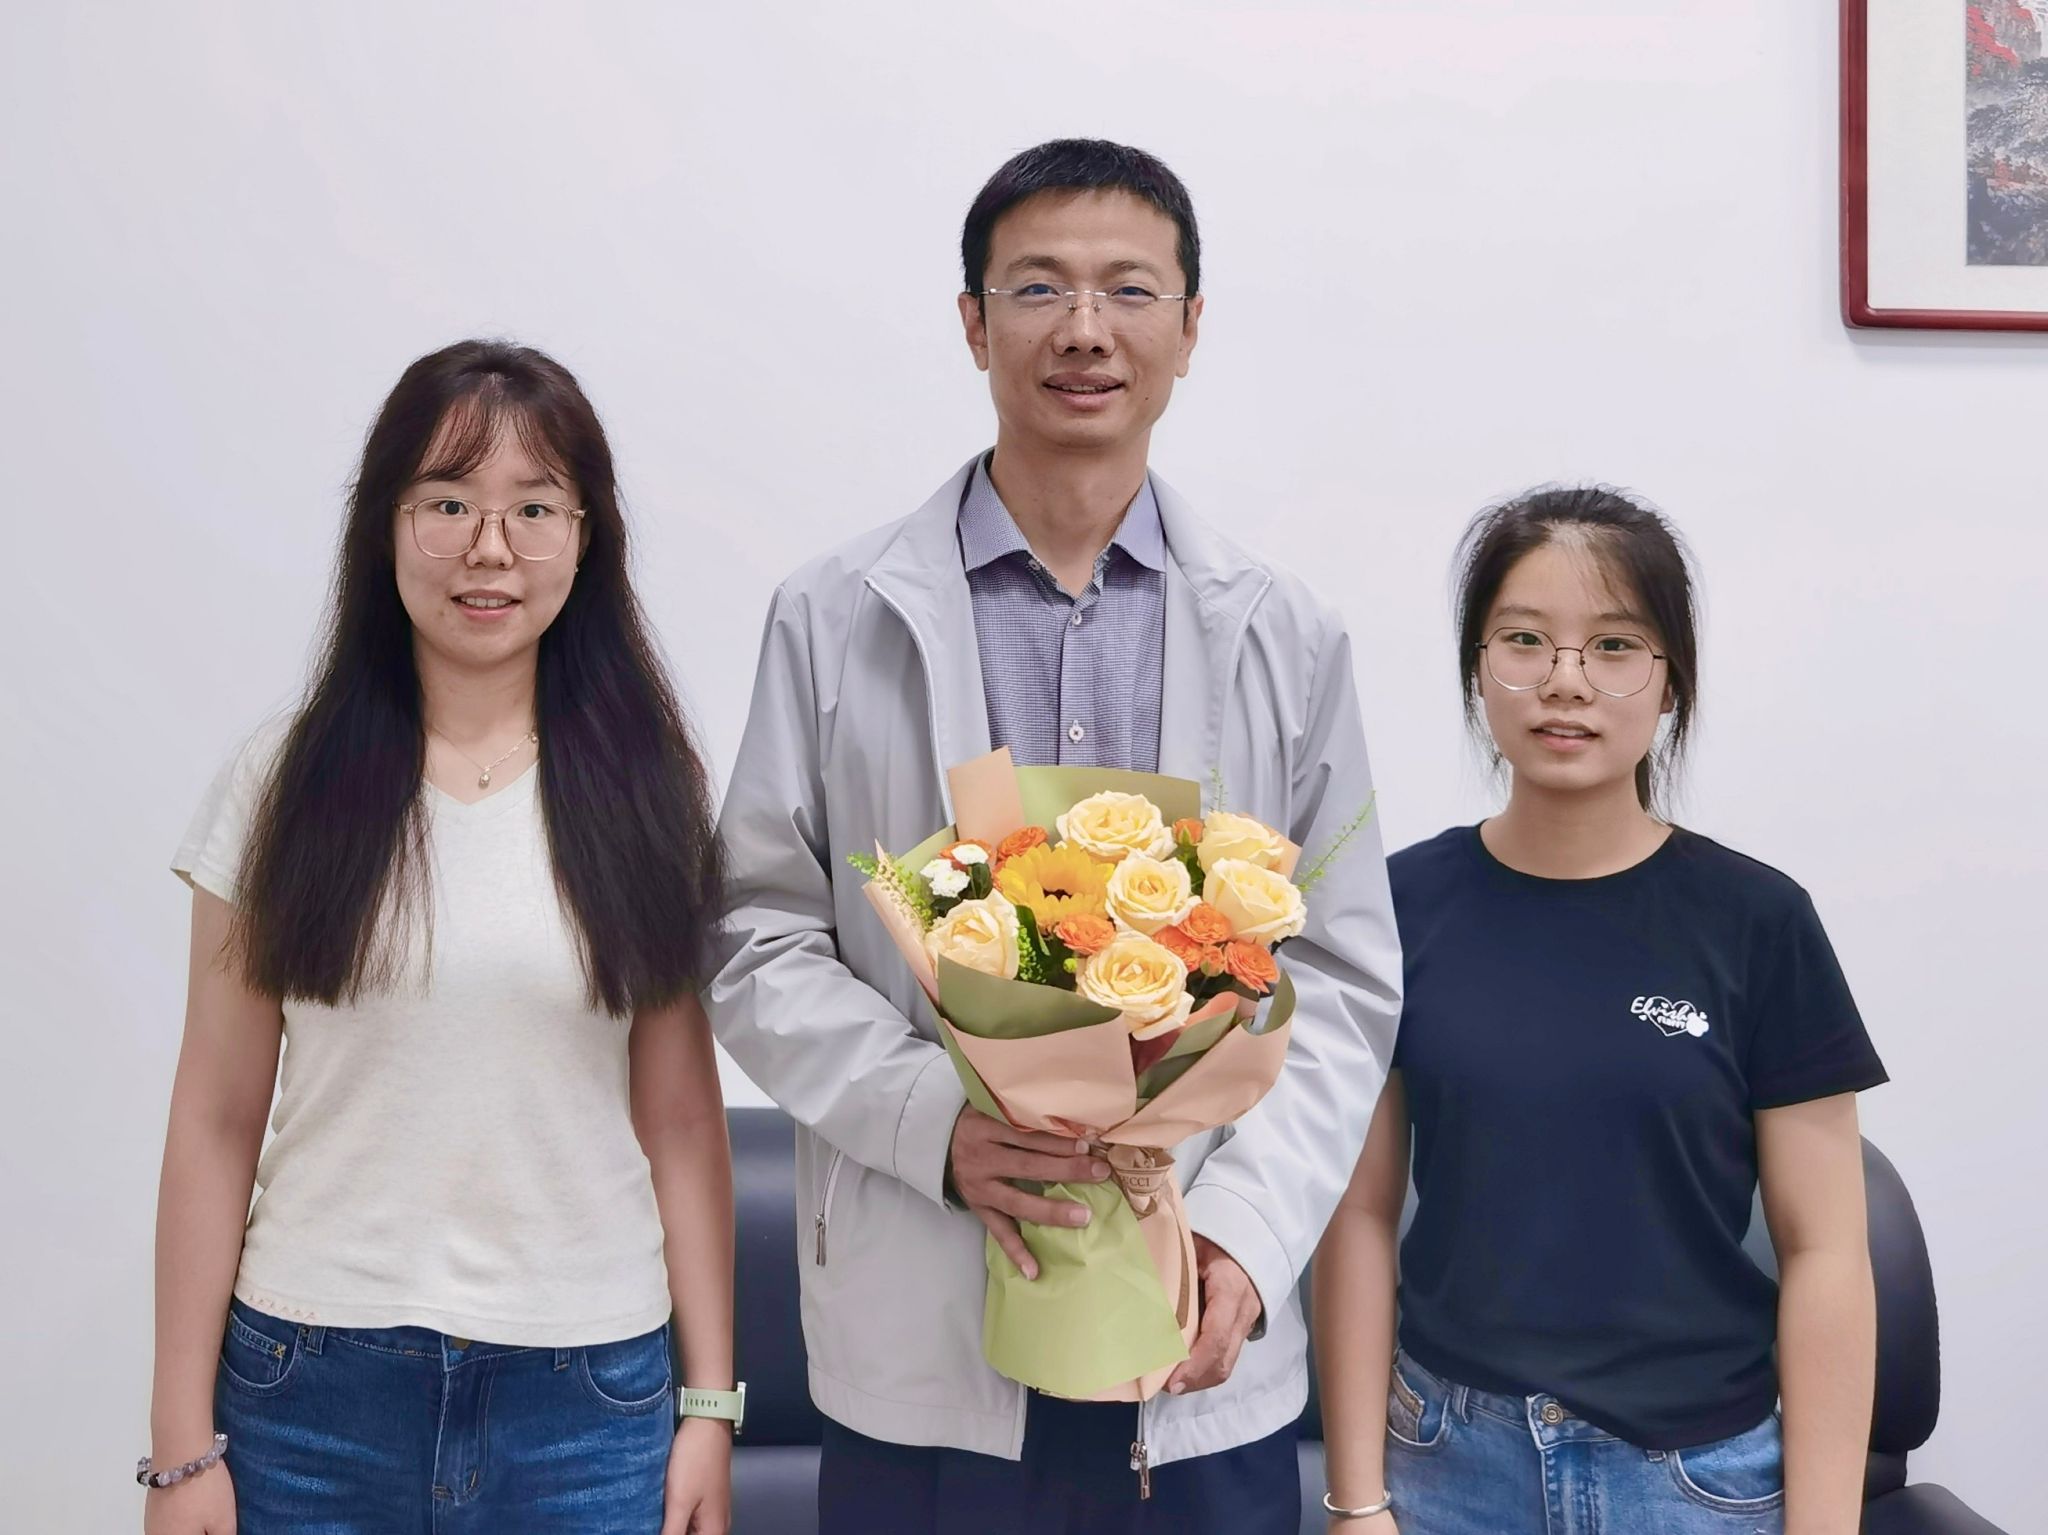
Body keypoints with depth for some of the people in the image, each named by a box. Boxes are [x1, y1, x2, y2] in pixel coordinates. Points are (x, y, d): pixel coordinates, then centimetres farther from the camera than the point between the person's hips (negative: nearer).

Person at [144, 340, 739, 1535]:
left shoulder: (649, 789, 1)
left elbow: (682, 1119, 2)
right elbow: (217, 1124, 0)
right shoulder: (289, 781, -1)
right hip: (316, 1383, 0)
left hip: (589, 1390, 0)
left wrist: (712, 1403, 0)